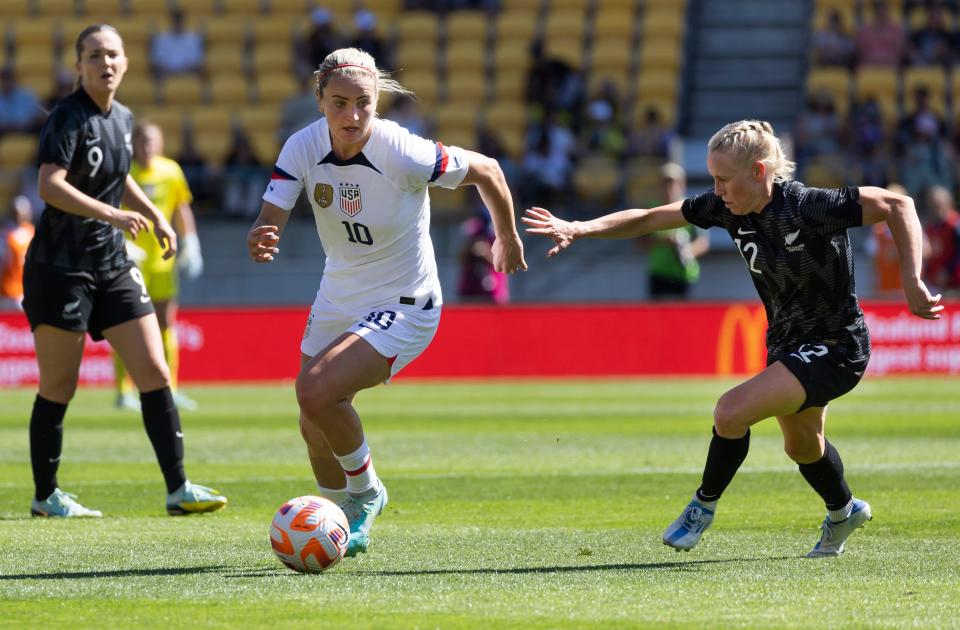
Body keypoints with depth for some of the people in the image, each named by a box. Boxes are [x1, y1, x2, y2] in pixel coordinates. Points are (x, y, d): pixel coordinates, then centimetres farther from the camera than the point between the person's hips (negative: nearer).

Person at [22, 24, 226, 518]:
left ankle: (177, 489, 0)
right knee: (59, 388, 0)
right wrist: (113, 215, -35)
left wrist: (155, 217, 19)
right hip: (61, 268, -7)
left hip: (112, 265, 7)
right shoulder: (69, 118, -13)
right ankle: (45, 495, 13)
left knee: (155, 373, -1)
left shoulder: (123, 119, 10)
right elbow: (50, 185, -27)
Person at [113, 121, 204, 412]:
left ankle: (170, 390, 12)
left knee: (166, 322, 6)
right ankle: (123, 392, -1)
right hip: (131, 258, -5)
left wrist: (189, 244, 5)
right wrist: (121, 245, -22)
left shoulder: (171, 171, 5)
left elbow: (182, 210, 13)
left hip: (162, 257, 5)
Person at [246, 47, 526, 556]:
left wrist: (507, 238, 5)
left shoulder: (404, 154, -26)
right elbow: (270, 221, -19)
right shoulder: (303, 147, -14)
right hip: (337, 300, 6)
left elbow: (485, 170, -11)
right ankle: (347, 520, 42)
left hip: (403, 306, -6)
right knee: (315, 431, 13)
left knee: (315, 391, -25)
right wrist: (259, 241, -44)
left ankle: (365, 491, 2)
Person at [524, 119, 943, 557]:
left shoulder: (806, 207, -29)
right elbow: (648, 219, -2)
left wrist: (912, 285, -32)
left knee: (731, 411, -22)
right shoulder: (726, 208, -9)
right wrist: (579, 229, -14)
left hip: (834, 348, -8)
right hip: (786, 342, 8)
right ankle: (843, 512, 58)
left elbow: (897, 205, -28)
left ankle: (703, 506, 2)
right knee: (801, 447, 28)